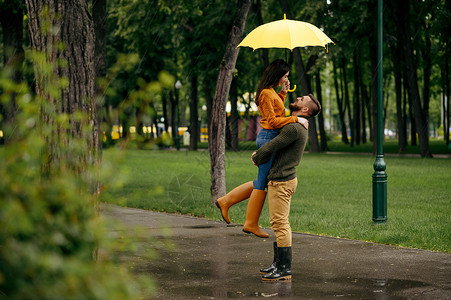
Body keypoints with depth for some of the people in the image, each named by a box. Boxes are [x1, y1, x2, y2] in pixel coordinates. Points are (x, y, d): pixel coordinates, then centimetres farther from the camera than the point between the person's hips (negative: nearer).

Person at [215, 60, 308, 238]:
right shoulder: (266, 93, -15)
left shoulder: (271, 92, 15)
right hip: (268, 138, -10)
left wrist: (283, 94, 19)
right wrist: (295, 119, -17)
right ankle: (251, 224, 5)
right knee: (263, 182, -3)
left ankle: (226, 201, 16)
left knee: (263, 181, 14)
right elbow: (272, 121, -19)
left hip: (268, 139, 10)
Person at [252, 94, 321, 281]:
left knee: (280, 224, -8)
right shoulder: (299, 127, 15)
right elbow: (276, 145, 29)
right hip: (283, 179, 10)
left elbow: (271, 148, -16)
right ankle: (278, 263, 22)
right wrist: (259, 153, 14)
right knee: (279, 224, 15)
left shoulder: (294, 128, -18)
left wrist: (257, 159, 4)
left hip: (281, 181, -10)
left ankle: (285, 269, -6)